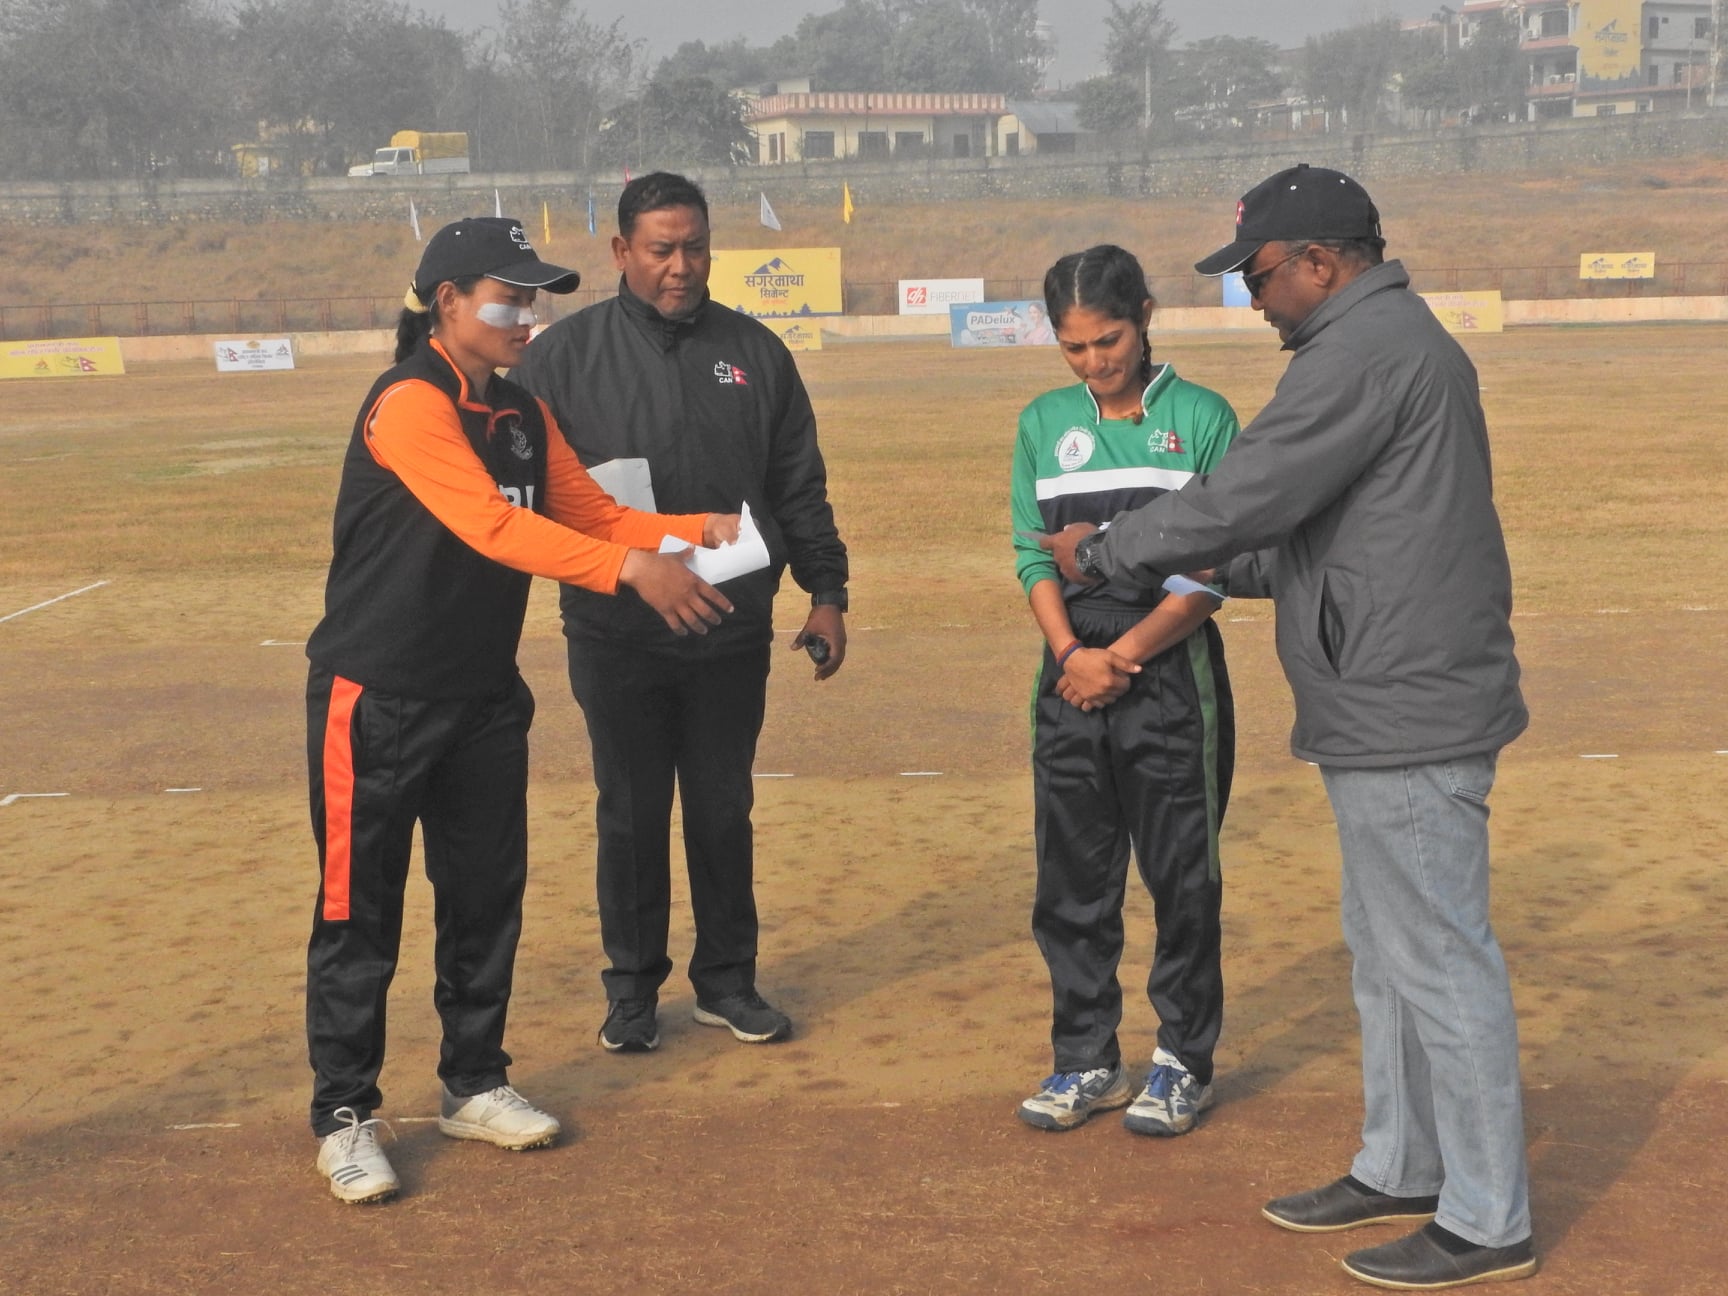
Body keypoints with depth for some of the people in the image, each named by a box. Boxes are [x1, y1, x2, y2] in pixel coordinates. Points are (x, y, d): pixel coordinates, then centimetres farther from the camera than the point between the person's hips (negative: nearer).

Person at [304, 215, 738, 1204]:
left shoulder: (523, 413, 7)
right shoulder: (410, 405, -20)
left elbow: (591, 512, 5)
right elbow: (490, 525, -32)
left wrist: (696, 531, -13)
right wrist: (632, 570, -39)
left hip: (485, 697, 8)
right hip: (378, 702, -8)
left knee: (487, 898, 14)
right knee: (360, 911, 1)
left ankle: (476, 1085, 29)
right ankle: (345, 1115, 13)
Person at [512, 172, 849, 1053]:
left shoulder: (753, 351, 6)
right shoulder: (564, 354, 0)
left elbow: (800, 488, 10)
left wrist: (826, 592, 6)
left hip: (734, 637, 2)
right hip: (618, 639, -1)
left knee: (724, 812, 11)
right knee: (631, 816, 8)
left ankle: (726, 979, 25)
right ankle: (633, 987, 22)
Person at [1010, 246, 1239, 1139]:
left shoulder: (1199, 417, -2)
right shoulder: (1045, 424, 9)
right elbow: (1031, 554, 6)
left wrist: (1129, 652, -13)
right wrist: (1072, 653, -9)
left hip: (1171, 673, -3)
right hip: (1072, 676, 3)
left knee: (1181, 879, 4)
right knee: (1072, 879, 8)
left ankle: (1184, 1062, 16)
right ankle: (1086, 1061, 21)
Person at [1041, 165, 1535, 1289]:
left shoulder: (1366, 351, -17)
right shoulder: (1404, 337, 17)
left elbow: (1247, 494, -19)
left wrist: (1103, 553, -6)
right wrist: (1224, 568, 14)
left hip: (1410, 715, -11)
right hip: (1393, 711, 11)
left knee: (1437, 960, -3)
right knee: (1388, 952, 19)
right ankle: (1401, 1172, 31)